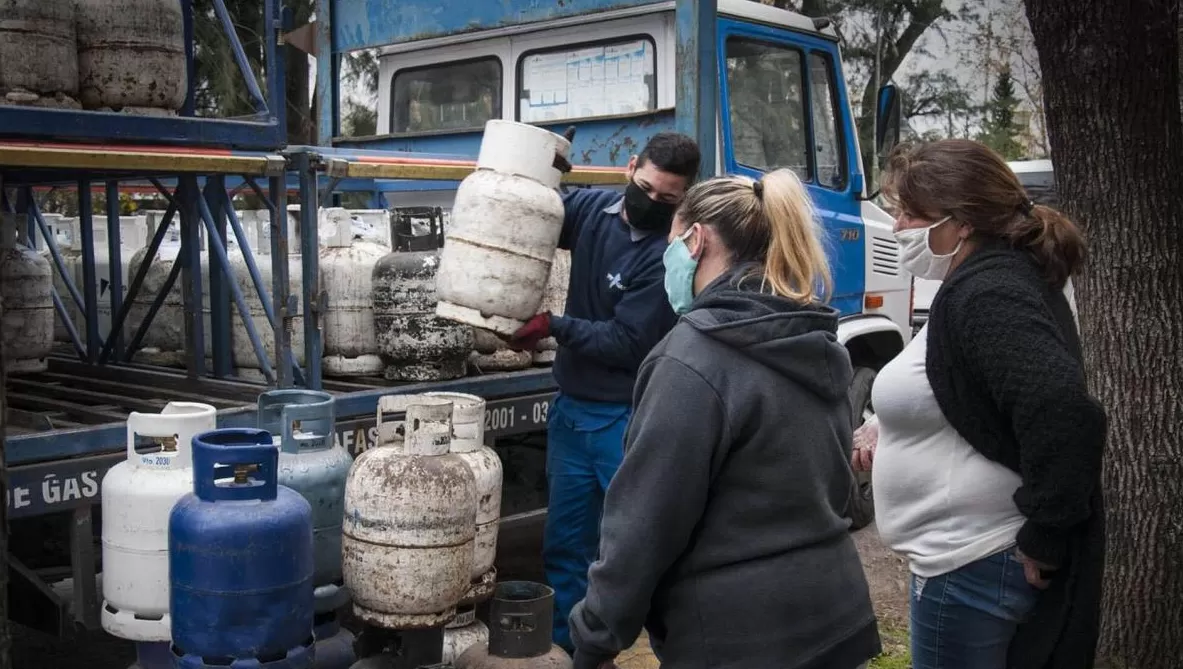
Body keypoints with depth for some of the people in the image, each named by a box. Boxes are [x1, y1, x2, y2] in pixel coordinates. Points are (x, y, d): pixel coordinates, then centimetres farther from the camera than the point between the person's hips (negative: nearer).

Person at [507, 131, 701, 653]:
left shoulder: (668, 254, -17)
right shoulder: (591, 208, 2)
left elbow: (625, 342, -19)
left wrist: (552, 326, -19)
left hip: (629, 419, -6)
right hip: (572, 409, 7)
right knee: (564, 545, 15)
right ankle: (567, 649, 29)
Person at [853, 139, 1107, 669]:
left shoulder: (986, 296, -22)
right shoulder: (1002, 277, 10)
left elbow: (1067, 415, -34)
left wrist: (1045, 539, -23)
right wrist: (890, 426, 7)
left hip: (972, 568, -10)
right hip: (975, 551, 10)